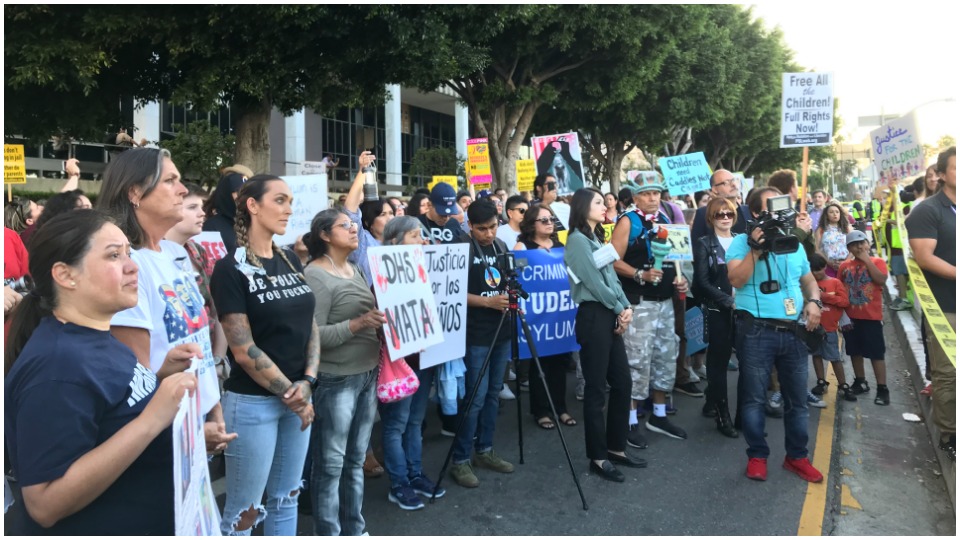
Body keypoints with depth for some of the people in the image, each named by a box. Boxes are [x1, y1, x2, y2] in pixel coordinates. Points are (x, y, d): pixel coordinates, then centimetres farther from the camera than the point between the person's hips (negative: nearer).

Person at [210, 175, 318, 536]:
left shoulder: (291, 261, 7)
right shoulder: (231, 268, -11)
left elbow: (309, 325, 7)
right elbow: (244, 350, -15)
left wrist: (308, 382, -7)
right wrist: (290, 393, -11)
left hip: (298, 396, 6)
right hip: (253, 401, -6)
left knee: (286, 498, 17)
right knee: (244, 510, 6)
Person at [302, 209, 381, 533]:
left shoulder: (355, 269, 11)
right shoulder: (315, 276, -14)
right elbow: (313, 335, -20)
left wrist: (382, 320, 1)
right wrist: (358, 324, -28)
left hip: (367, 374, 8)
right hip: (335, 380, -8)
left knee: (356, 460, 18)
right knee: (331, 464, 5)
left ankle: (354, 529, 32)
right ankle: (328, 533, 20)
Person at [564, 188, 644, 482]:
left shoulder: (597, 238, 18)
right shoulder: (577, 240, -10)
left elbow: (612, 277, 13)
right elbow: (594, 282, -14)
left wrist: (626, 307, -1)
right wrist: (620, 308, -4)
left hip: (611, 316, 9)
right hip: (593, 316, -9)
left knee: (622, 381, 12)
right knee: (596, 388, -2)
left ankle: (616, 448, 24)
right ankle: (597, 457, 8)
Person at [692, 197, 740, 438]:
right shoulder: (704, 244, 0)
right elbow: (702, 282, -8)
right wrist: (728, 301, -16)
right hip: (718, 311, -4)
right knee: (719, 362, 1)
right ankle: (723, 416, 9)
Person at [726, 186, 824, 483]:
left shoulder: (794, 244, 17)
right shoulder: (742, 242, -1)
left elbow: (809, 280, 24)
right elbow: (736, 280, -14)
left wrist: (813, 301, 4)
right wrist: (755, 249, -20)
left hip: (793, 331, 5)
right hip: (756, 331, -5)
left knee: (797, 398, 11)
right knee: (754, 397, 2)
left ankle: (797, 456, 26)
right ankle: (757, 455, 16)